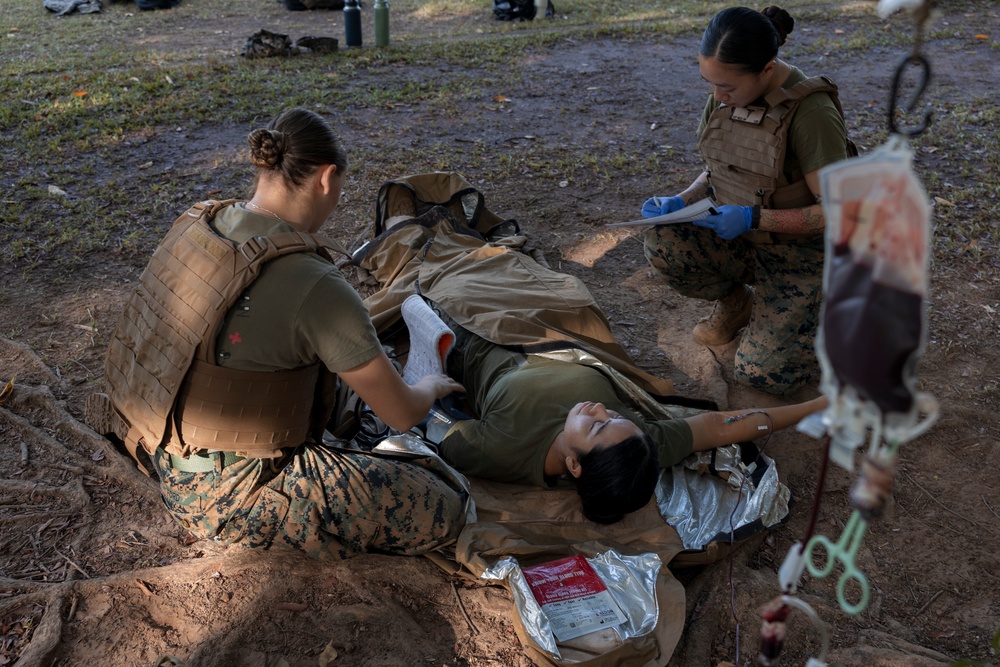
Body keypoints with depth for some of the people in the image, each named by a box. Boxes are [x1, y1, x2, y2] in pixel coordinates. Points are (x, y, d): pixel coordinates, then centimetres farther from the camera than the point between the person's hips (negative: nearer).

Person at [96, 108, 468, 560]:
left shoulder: (197, 224, -3)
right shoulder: (314, 286, -27)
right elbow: (403, 415, -16)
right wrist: (432, 386, 8)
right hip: (229, 496, -9)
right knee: (441, 509, -2)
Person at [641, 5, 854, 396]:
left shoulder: (810, 111, -24)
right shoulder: (724, 97, -5)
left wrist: (753, 218, -29)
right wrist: (681, 202, -11)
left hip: (800, 251, -5)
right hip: (741, 236, 5)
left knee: (762, 374, -14)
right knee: (662, 243, -24)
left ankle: (828, 302, 16)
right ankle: (735, 301, 7)